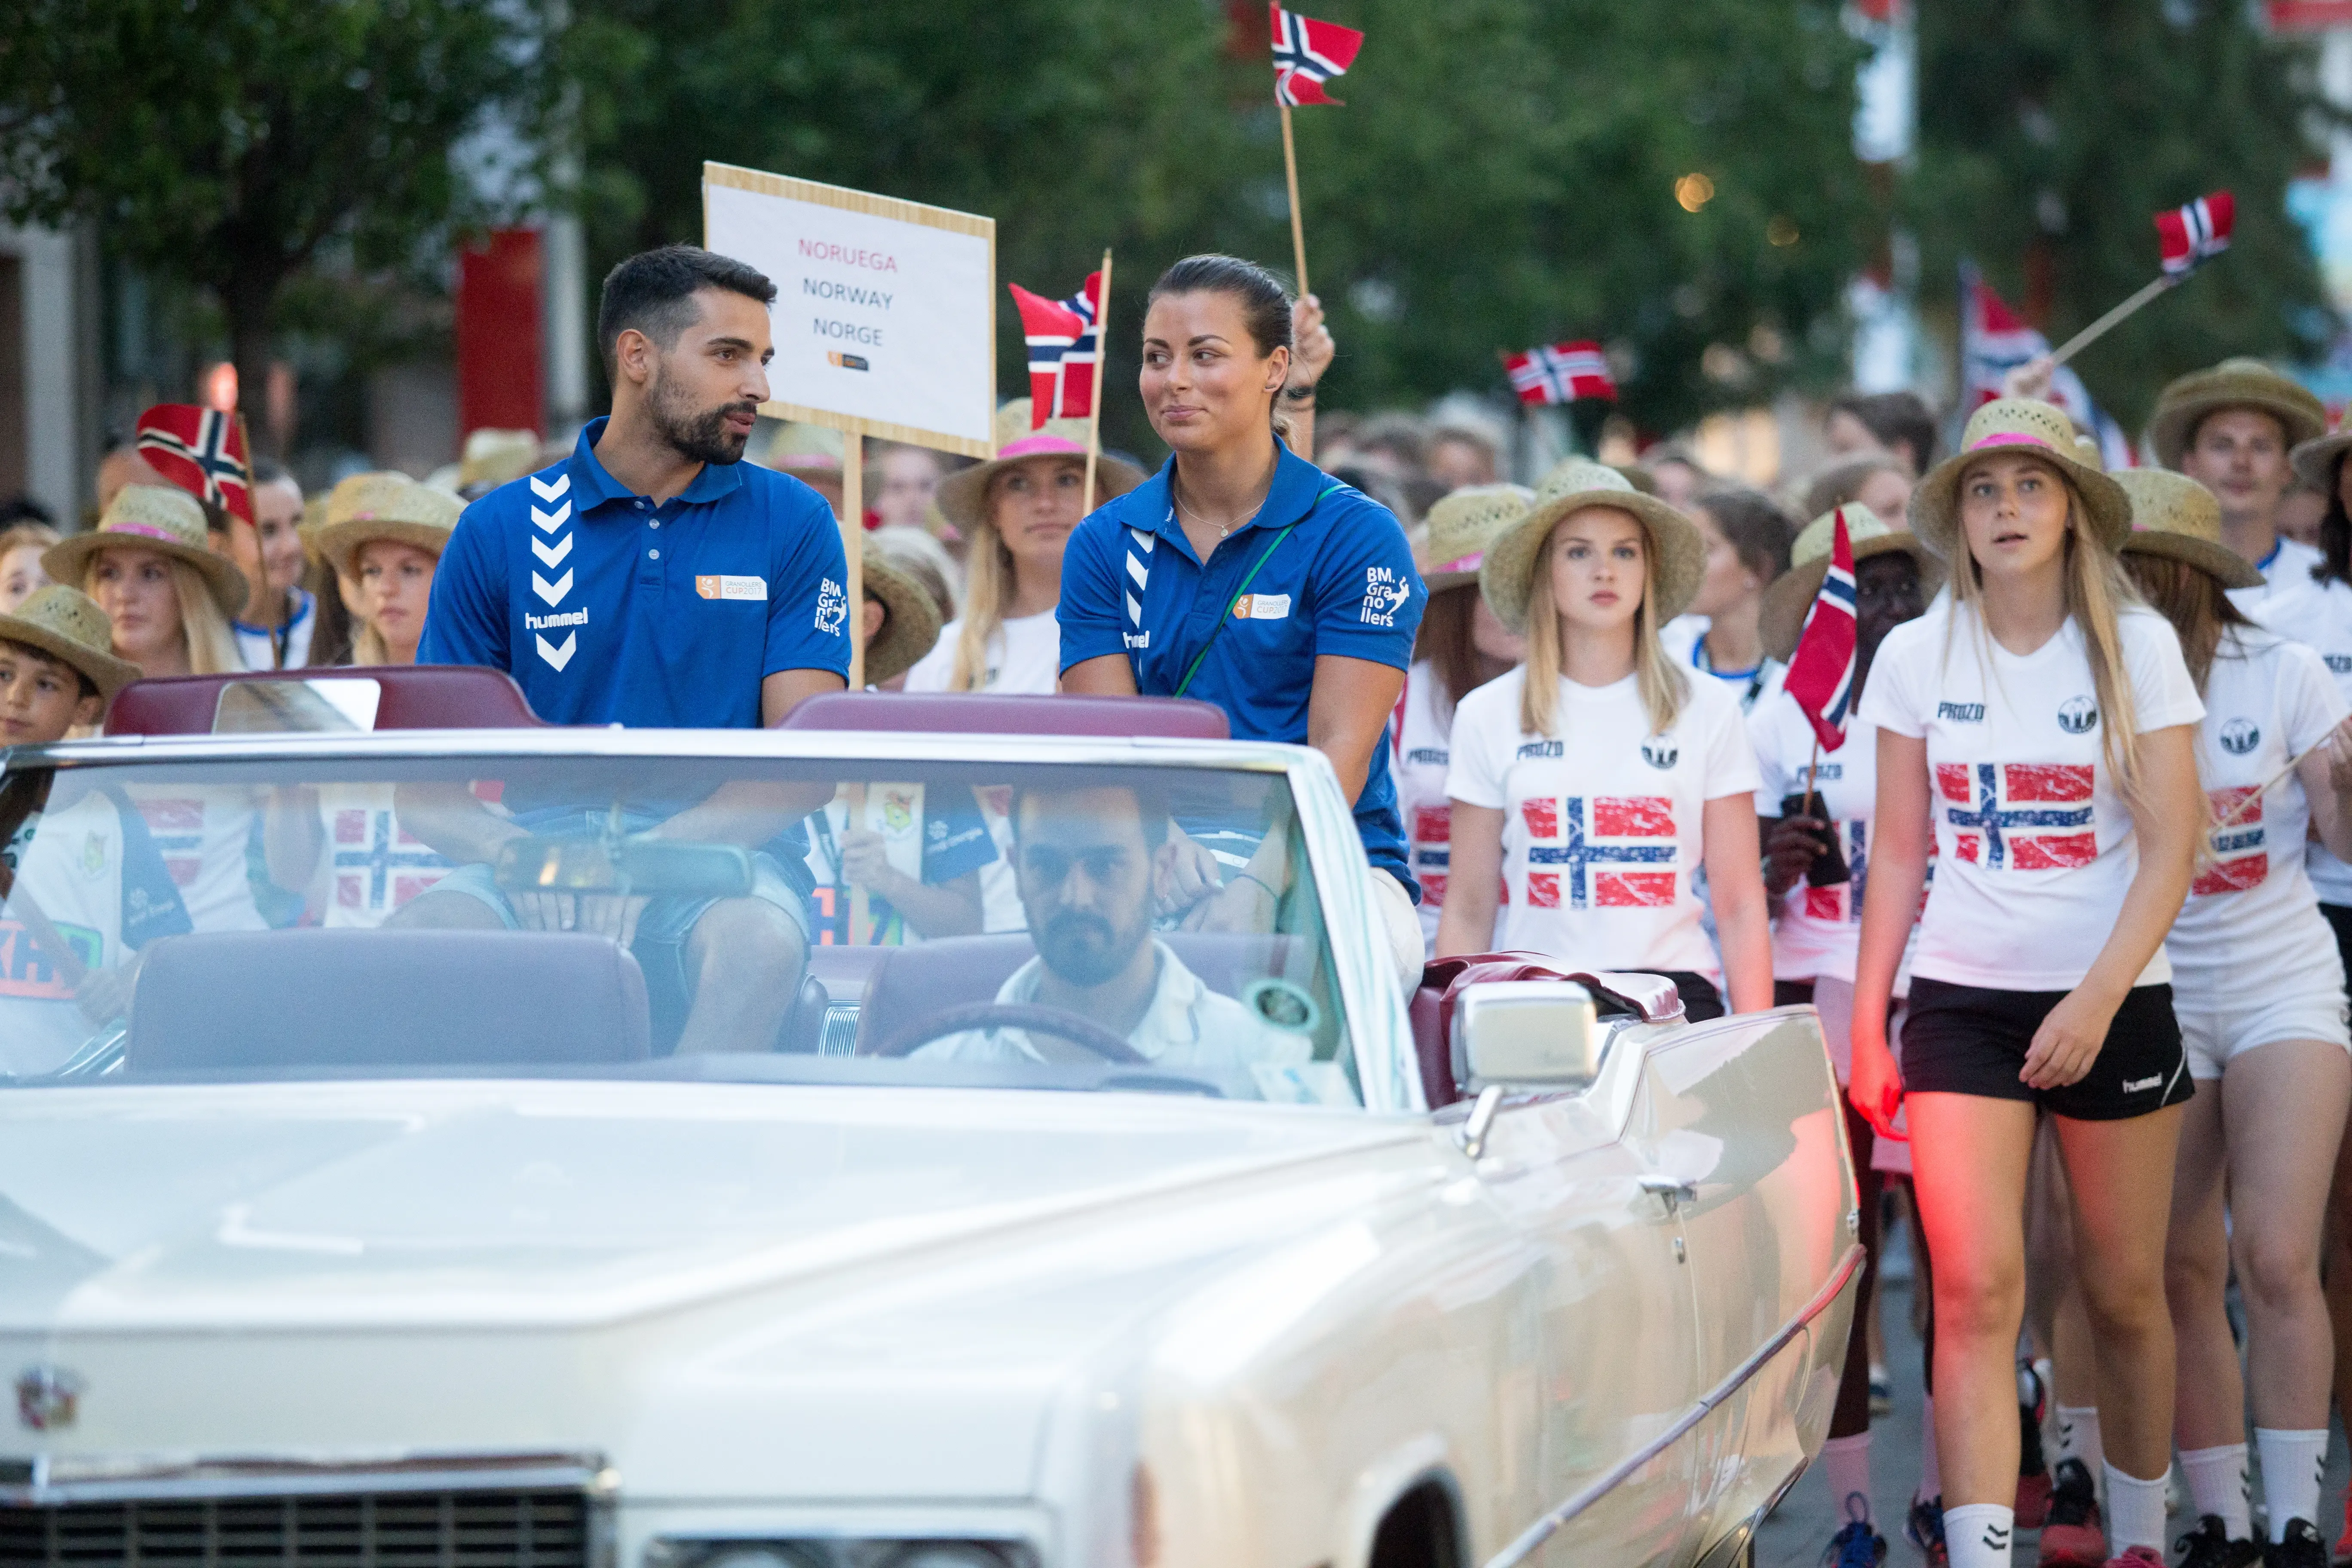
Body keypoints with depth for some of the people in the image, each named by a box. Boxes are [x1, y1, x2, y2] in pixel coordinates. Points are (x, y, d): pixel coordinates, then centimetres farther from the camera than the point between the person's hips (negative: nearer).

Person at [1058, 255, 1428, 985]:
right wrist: (1176, 865, -20)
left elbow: (1341, 750, -7)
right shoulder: (1105, 546, 12)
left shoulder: (1355, 536, 2)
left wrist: (1267, 882, -26)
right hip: (1163, 865, 2)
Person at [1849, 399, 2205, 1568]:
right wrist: (1865, 1022, 4)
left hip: (2112, 1000, 0)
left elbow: (2172, 844, -6)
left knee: (2124, 1292, 7)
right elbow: (1899, 852, 8)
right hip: (1962, 1000, 0)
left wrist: (2097, 1000, -15)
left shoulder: (2134, 646, -2)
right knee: (1975, 1292, -13)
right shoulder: (1919, 656, 3)